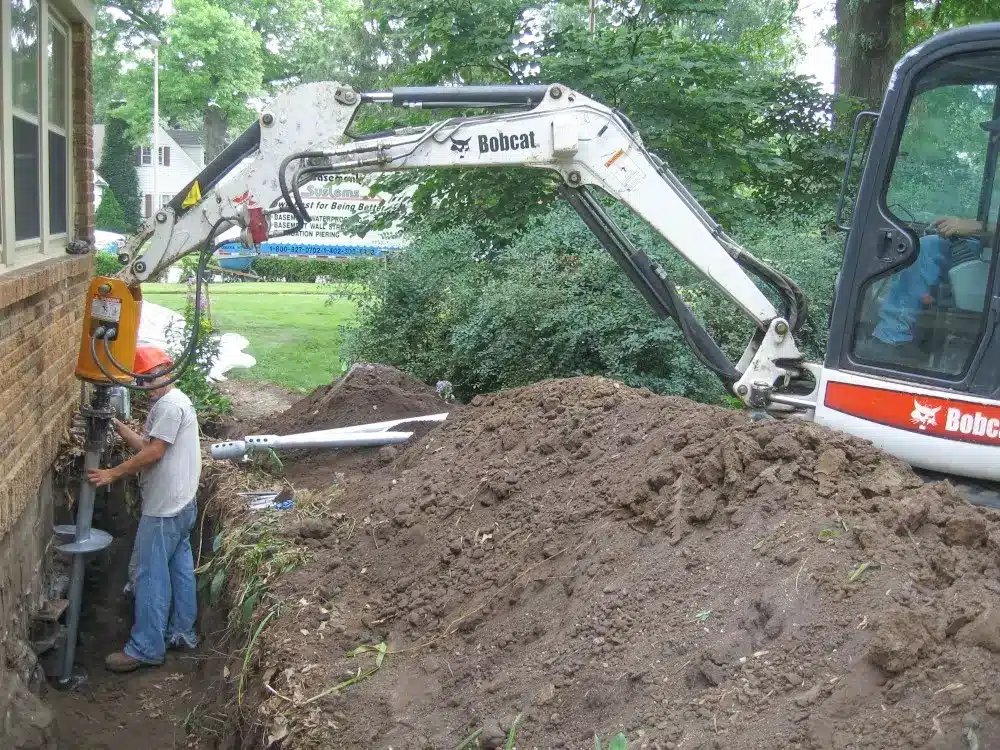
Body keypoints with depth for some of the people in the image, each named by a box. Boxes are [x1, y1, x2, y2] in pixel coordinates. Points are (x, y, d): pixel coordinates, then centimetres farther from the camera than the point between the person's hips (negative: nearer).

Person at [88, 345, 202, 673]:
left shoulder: (169, 405, -18)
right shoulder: (168, 403, 15)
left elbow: (154, 452, -21)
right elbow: (145, 445, 14)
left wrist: (112, 474, -15)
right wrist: (117, 424, 4)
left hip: (165, 509, -11)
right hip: (179, 504, 11)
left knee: (151, 575, -4)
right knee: (180, 568, 16)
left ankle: (146, 649, 2)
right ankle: (181, 632, 26)